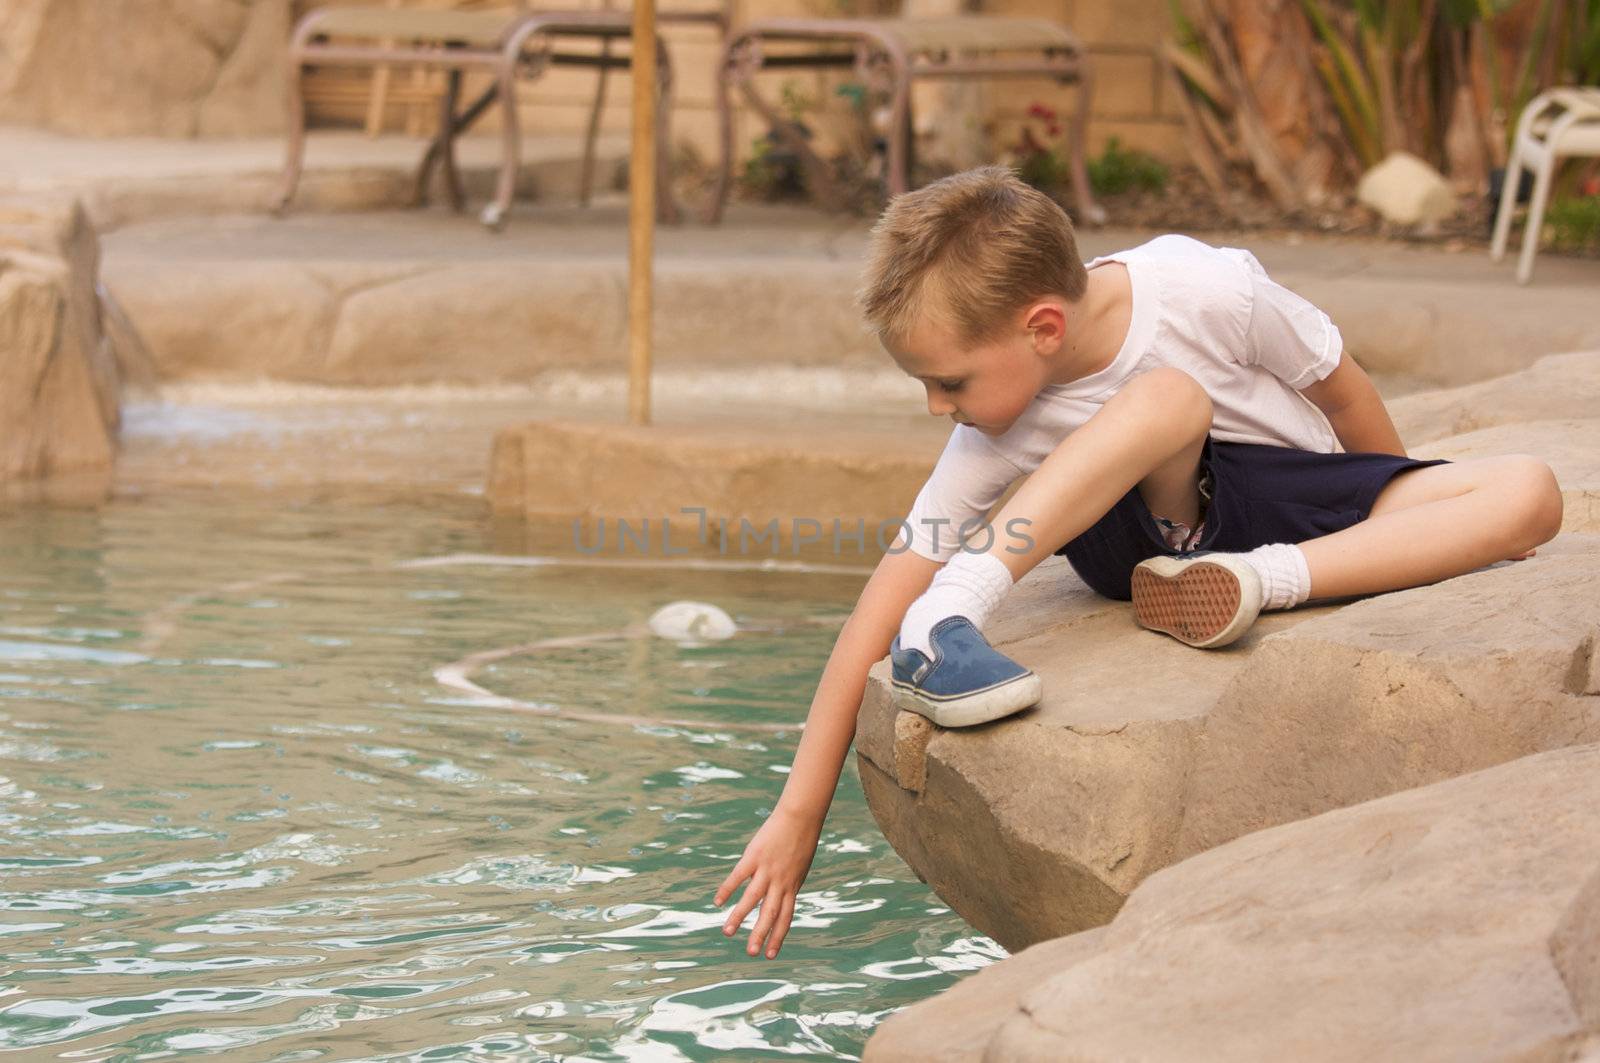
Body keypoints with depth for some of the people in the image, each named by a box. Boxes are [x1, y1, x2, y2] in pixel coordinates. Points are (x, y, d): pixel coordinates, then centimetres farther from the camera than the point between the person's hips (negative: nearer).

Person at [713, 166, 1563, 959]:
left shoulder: (1207, 291, -26)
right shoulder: (996, 436, -20)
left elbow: (1341, 392, -9)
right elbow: (884, 595, -20)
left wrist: (1411, 518, 8)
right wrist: (800, 812, -23)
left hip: (1312, 512, 1)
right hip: (1156, 530, -1)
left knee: (1531, 494, -25)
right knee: (1168, 398, -35)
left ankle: (1267, 582, -33)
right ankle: (943, 623, -47)